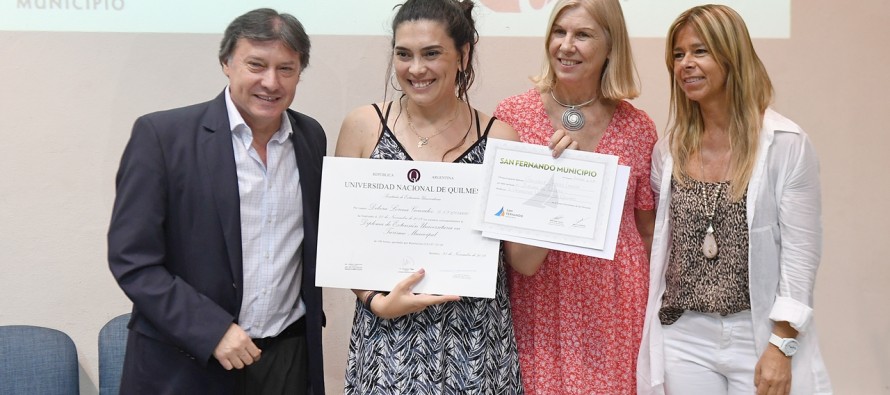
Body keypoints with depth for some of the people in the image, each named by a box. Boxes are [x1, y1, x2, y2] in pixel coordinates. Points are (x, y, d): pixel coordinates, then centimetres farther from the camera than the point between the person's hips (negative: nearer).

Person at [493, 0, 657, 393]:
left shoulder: (638, 128, 2)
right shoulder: (512, 116, -1)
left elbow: (647, 231, 12)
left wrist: (654, 307, 11)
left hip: (613, 307, 1)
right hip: (537, 306, -1)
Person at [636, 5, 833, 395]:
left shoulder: (786, 144, -8)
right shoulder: (670, 148, 4)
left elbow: (800, 253, -9)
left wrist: (781, 347, -12)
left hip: (760, 334, -3)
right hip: (683, 335, 3)